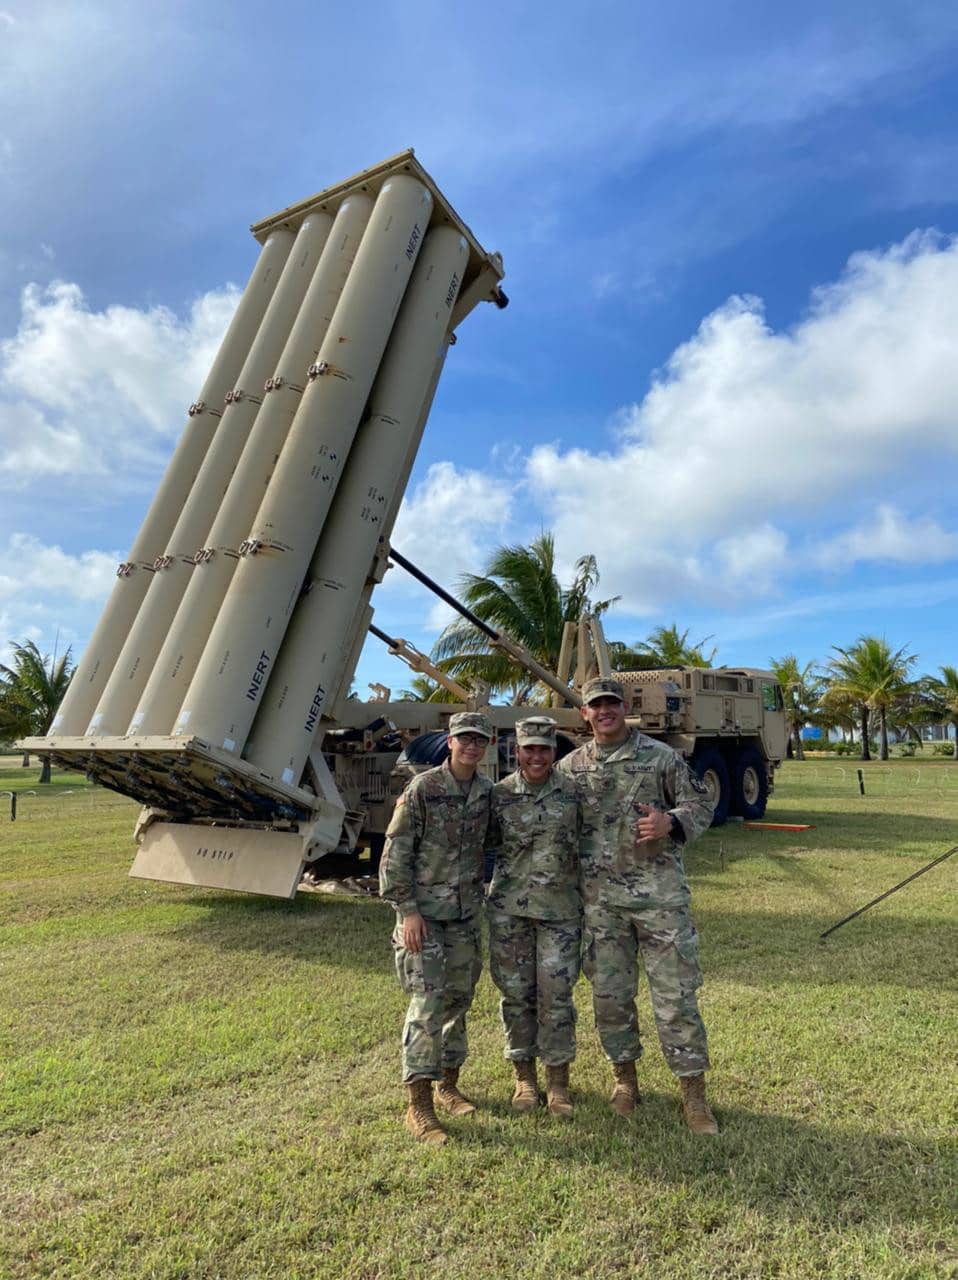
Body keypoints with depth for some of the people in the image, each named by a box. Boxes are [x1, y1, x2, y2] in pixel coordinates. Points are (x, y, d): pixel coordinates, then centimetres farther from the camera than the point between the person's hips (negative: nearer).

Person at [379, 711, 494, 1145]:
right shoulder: (422, 788, -14)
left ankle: (448, 1085, 30)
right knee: (427, 1003, -6)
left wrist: (479, 894, 12)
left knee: (458, 999, 14)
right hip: (424, 911, -5)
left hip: (466, 913, 6)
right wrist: (407, 910, -16)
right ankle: (418, 1105, 4)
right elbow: (395, 853, -12)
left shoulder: (487, 792, 2)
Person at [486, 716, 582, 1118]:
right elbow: (488, 841, 11)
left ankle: (558, 1080, 20)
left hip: (560, 908, 0)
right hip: (509, 908, 1)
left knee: (556, 994, 3)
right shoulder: (499, 794, 0)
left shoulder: (573, 792, 0)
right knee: (516, 993, 9)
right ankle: (524, 1076, 27)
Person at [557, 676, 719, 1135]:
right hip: (598, 896, 3)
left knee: (675, 990, 2)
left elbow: (700, 804, 3)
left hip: (658, 889, -2)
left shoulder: (661, 756, -1)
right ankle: (624, 1075, 31)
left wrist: (671, 822, -18)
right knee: (609, 991, 12)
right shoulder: (570, 767, 5)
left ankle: (693, 1089, 16)